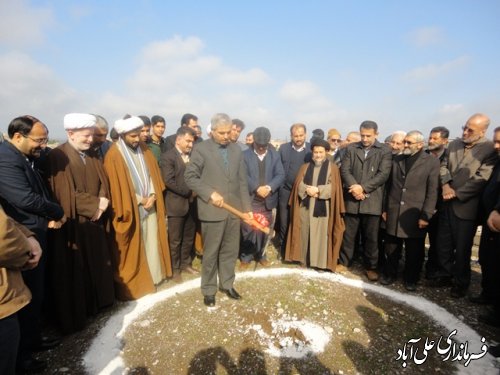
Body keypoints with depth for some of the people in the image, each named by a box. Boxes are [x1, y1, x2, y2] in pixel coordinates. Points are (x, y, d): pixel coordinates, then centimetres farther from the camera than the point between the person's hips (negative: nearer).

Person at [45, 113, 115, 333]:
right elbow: (65, 194, -19)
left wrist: (102, 203, -12)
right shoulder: (57, 157, -12)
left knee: (96, 266, 16)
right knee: (73, 273, 5)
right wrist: (96, 204, -17)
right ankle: (73, 316, 20)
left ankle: (96, 303, 33)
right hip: (72, 225, -6)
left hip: (94, 222, 7)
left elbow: (103, 183, 8)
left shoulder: (92, 156, 10)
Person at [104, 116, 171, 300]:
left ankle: (153, 276, 29)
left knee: (152, 242, 13)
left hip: (150, 206, 6)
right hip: (130, 208, -5)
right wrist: (140, 200, -13)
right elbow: (117, 186, -14)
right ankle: (133, 283, 22)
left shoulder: (144, 149, 6)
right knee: (133, 247, 6)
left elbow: (153, 174, 8)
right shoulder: (114, 155, -13)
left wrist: (152, 195, -5)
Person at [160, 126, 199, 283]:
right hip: (176, 204, -5)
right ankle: (175, 269, 22)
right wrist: (188, 192, -14)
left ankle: (186, 264, 32)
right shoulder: (167, 157, -8)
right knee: (175, 240, 6)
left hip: (191, 203, 6)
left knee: (189, 238, 16)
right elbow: (168, 181, -17)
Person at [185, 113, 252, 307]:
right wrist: (210, 193, -16)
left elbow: (242, 181, 8)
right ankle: (208, 290, 26)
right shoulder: (201, 149, -5)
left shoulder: (236, 150, 8)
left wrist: (247, 207, 5)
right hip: (212, 210, -4)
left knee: (230, 250, 15)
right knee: (211, 252, 8)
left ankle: (227, 284, 34)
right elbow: (190, 177, -7)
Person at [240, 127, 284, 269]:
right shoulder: (245, 155, 0)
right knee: (248, 230, 1)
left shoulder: (275, 155, 7)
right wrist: (257, 188, -22)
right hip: (250, 199, -2)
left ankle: (260, 255, 31)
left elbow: (280, 175, -2)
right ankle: (245, 257, 18)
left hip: (267, 200, 3)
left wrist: (269, 187, -18)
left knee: (264, 230, 13)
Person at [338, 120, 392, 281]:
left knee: (371, 236, 8)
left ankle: (371, 267, 24)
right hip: (352, 199, 2)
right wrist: (354, 187, -15)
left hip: (372, 200, -1)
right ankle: (344, 262, 27)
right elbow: (344, 170, 0)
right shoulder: (351, 148, 9)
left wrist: (363, 187, -16)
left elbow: (383, 174, -8)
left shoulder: (384, 151, 3)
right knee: (348, 234, 11)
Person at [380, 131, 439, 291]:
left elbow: (432, 192, -6)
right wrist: (385, 209, 8)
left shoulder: (432, 162, -3)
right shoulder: (396, 159, 8)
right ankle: (390, 274, 31)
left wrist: (425, 216, -10)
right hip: (394, 213, 3)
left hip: (415, 215, -3)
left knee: (414, 251, 10)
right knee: (391, 248, 12)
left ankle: (411, 279, 29)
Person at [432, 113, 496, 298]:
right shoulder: (455, 144, 7)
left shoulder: (490, 149, -11)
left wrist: (456, 194, -15)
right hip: (447, 203, 5)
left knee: (462, 248, 9)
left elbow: (481, 179, -17)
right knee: (443, 244, 15)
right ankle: (445, 274, 33)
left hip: (466, 206, -5)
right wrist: (445, 185, -9)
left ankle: (460, 282, 27)